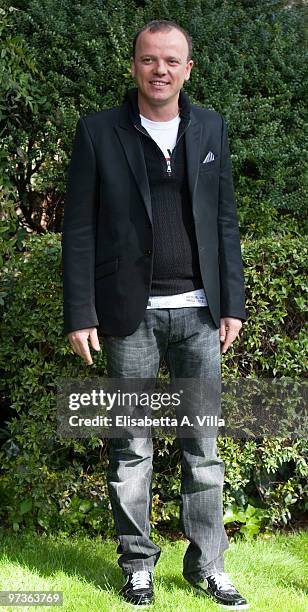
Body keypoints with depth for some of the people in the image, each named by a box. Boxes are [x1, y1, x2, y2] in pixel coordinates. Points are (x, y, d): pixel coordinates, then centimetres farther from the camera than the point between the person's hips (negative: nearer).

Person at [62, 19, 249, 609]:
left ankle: (206, 564, 18)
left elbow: (224, 220, 11)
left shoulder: (210, 128, 10)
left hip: (199, 311, 3)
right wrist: (80, 314, -6)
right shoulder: (98, 131, 1)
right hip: (131, 315, -2)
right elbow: (79, 229, -1)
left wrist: (232, 302, 6)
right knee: (130, 449, 6)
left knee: (204, 444, 7)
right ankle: (137, 563, 19)